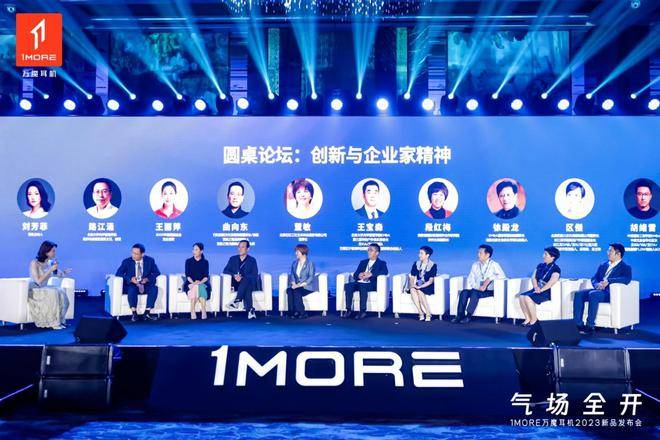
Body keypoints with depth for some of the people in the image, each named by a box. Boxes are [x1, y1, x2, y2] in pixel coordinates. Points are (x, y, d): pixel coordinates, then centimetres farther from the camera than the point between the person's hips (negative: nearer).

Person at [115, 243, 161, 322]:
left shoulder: (150, 260, 2)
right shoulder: (126, 262, -1)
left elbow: (157, 272, 2)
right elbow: (118, 273, -7)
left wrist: (147, 279, -17)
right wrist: (130, 279, -24)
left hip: (145, 285, 2)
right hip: (132, 285, -1)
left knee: (154, 288, -29)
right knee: (132, 289, -37)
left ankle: (147, 313, -28)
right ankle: (134, 313, -30)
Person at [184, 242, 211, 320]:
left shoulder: (205, 262, 11)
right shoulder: (188, 261, 11)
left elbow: (206, 276, 1)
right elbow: (187, 275, 0)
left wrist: (200, 282, -19)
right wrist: (193, 282, -18)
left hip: (202, 283, 0)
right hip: (190, 283, 0)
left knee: (200, 287, -35)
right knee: (195, 288, -35)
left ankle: (193, 312, -41)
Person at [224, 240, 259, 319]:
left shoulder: (252, 260, 13)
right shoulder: (233, 259, 20)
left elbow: (255, 275, 0)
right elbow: (225, 271, 9)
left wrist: (242, 278, -18)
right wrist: (234, 275, -14)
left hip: (250, 283, -1)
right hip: (236, 285, 1)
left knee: (246, 279, -39)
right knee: (247, 289, -36)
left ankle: (237, 301, -50)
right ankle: (250, 310, -50)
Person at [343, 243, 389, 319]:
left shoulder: (381, 263, 14)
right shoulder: (363, 262, 28)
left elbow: (385, 272, -8)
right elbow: (354, 275, 20)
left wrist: (371, 274, -19)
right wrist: (359, 275, -6)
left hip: (371, 284, -4)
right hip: (359, 283, 4)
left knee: (362, 286, -38)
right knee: (347, 285, -26)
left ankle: (363, 311, -37)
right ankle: (349, 310, -27)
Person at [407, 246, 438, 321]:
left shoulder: (433, 265, -2)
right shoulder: (416, 264, 12)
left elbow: (431, 281, -10)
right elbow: (412, 277, 7)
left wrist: (420, 286, -23)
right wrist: (413, 285, -15)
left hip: (428, 288, -4)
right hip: (418, 286, 4)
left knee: (419, 291, -36)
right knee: (412, 290, -32)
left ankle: (428, 314, -29)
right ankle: (421, 313, -32)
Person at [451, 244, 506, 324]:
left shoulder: (494, 265, 1)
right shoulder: (475, 265, 15)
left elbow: (502, 275, -13)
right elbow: (470, 278, 9)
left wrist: (490, 278, -21)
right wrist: (469, 289, -8)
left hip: (488, 291, -4)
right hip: (476, 289, 5)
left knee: (475, 293, -34)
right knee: (464, 292, -24)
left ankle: (468, 315, -29)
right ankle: (460, 315, -25)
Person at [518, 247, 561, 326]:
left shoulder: (555, 269, -5)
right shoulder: (540, 266, 17)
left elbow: (551, 282, -19)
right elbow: (533, 277, 11)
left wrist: (541, 290, -21)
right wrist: (536, 287, -7)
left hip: (547, 292, -7)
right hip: (537, 290, 7)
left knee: (528, 298, -30)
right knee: (521, 296, -20)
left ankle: (534, 320, -16)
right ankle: (528, 319, -13)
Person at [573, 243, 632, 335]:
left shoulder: (625, 268, 6)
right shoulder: (603, 265, 25)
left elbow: (627, 279, -15)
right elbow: (594, 279, 17)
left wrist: (608, 281, -22)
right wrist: (597, 284, -7)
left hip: (611, 293, -6)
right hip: (598, 290, 6)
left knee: (593, 294, -37)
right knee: (578, 294, -22)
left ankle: (590, 326, -35)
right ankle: (578, 324, -26)